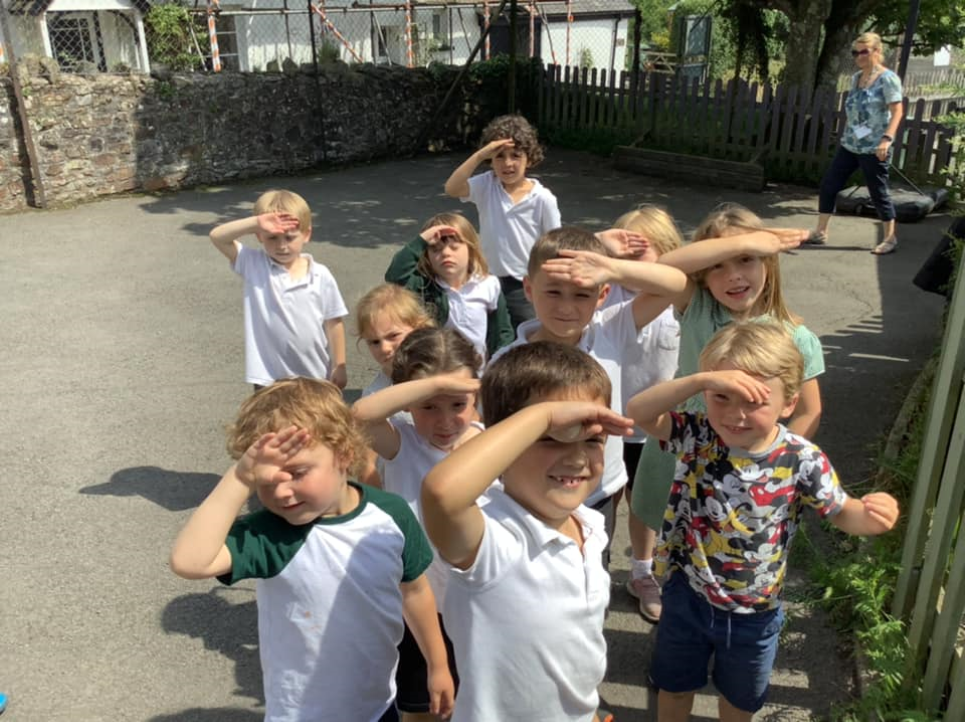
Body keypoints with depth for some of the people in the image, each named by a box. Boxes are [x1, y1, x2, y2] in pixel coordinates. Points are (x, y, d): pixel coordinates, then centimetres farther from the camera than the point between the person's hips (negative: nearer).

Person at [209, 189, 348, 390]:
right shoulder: (253, 266, -7)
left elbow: (334, 323, -3)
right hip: (269, 377, 0)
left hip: (316, 375, 0)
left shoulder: (320, 276, -9)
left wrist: (339, 367, -2)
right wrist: (257, 222, -30)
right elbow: (217, 236, -17)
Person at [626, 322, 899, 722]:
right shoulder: (697, 436, -21)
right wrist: (700, 380, -47)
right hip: (687, 595, 0)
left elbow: (841, 512, -9)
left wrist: (870, 515, -34)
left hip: (753, 612, 0)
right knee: (674, 685, 26)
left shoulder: (801, 461, -22)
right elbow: (638, 412, -34)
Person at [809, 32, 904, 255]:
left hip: (873, 148, -7)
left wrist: (887, 139, -27)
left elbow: (897, 112, -15)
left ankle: (890, 238, 14)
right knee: (828, 184, 4)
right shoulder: (856, 78, 11)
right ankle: (820, 233, 13)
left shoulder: (888, 78, -10)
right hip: (849, 145, 7)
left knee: (878, 192, 1)